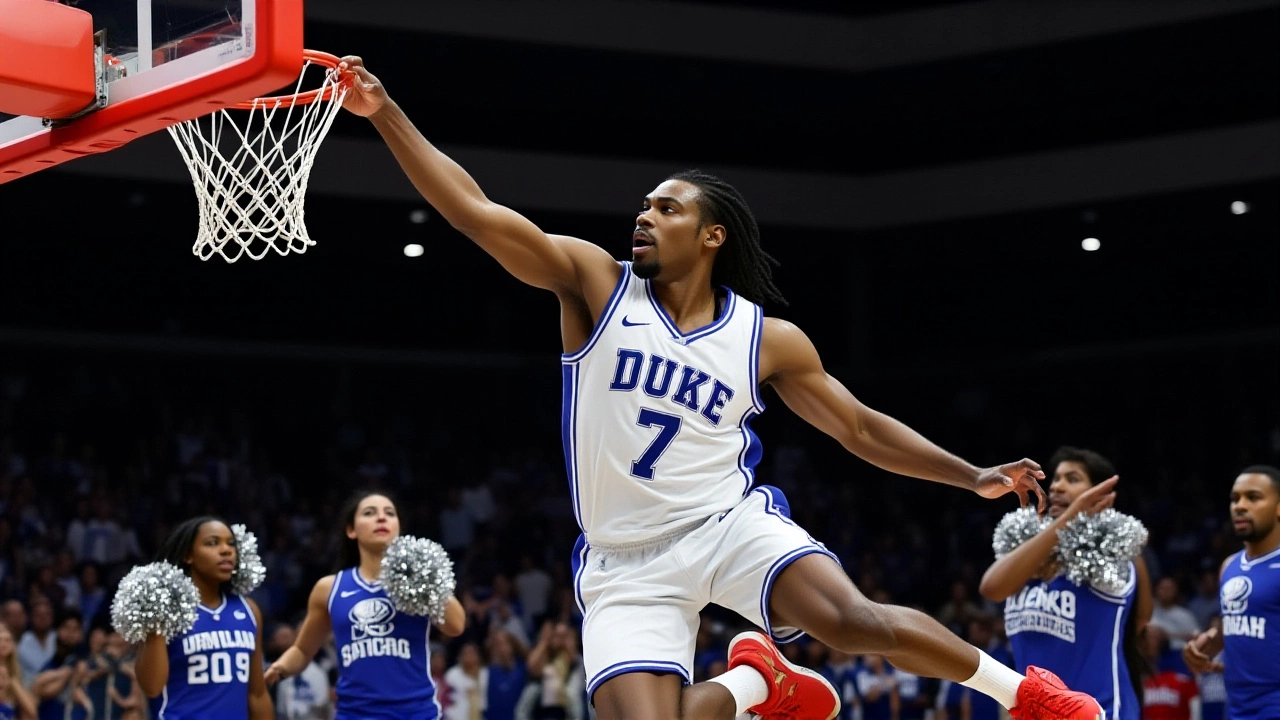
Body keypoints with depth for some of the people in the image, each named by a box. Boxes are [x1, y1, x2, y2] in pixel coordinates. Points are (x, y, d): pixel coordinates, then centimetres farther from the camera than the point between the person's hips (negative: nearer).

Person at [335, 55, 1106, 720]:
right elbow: (475, 210, -9)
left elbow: (861, 427, 11)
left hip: (730, 525, -1)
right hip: (627, 563, 1)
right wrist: (386, 113, -18)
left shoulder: (769, 338, 3)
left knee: (856, 619, -28)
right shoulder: (596, 283, -1)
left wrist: (973, 477, 4)